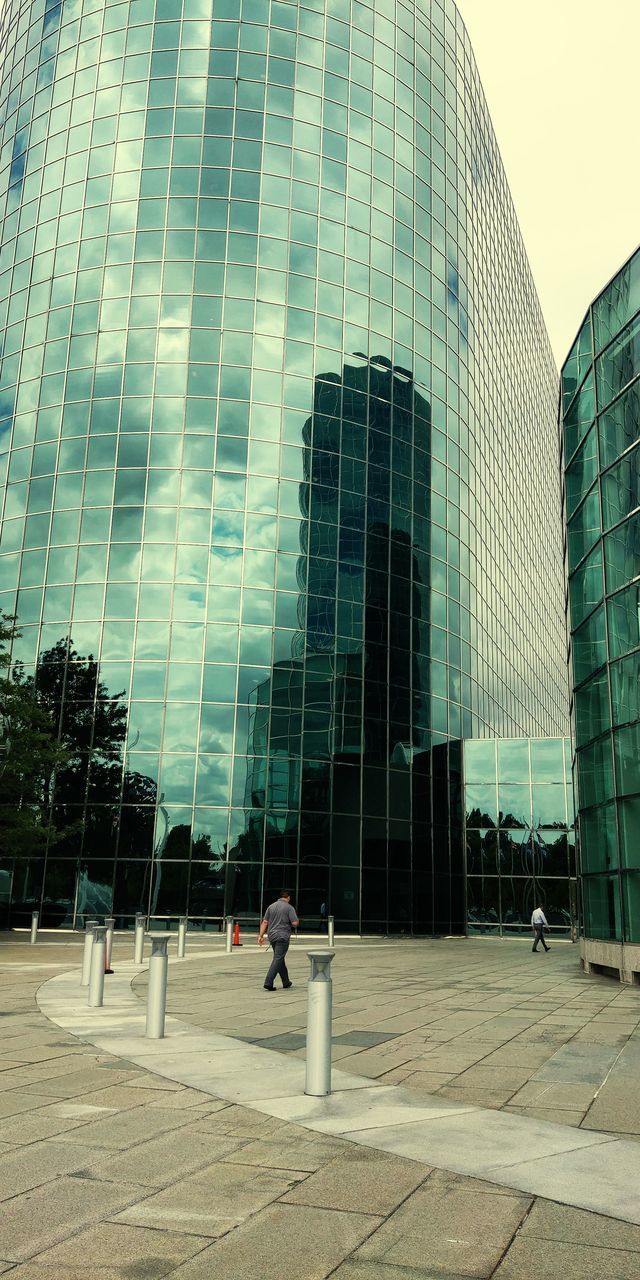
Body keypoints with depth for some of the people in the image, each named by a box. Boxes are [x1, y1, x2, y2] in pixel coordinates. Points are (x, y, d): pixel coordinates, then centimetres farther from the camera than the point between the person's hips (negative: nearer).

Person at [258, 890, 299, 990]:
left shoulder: (271, 906, 10)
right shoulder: (289, 907, -5)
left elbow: (265, 922, 6)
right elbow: (295, 923, -11)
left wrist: (261, 935, 6)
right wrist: (297, 921, 11)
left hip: (272, 936, 6)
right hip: (283, 936, -6)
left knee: (280, 958, 17)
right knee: (278, 959, -6)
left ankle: (286, 982, 26)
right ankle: (268, 983, -16)